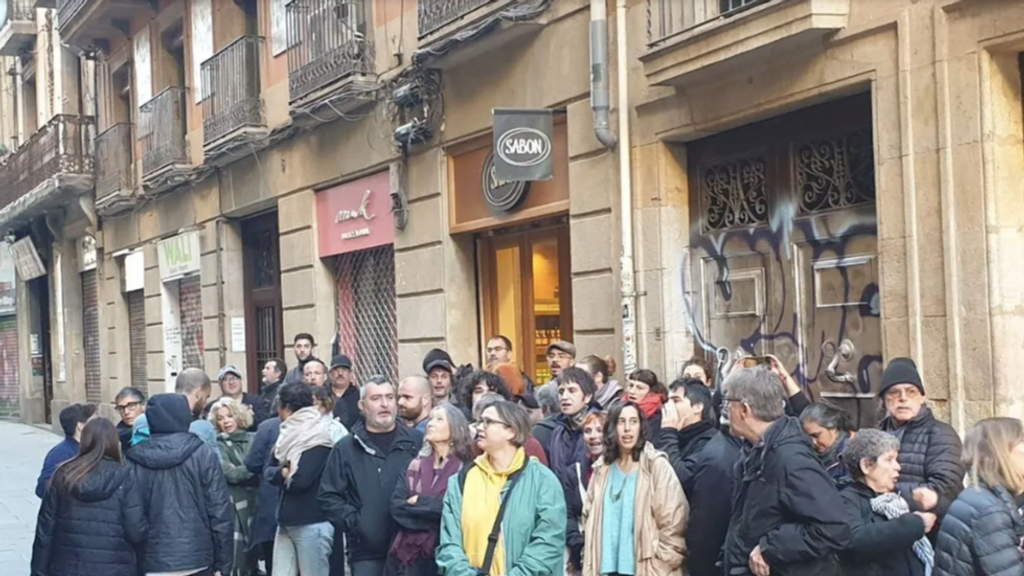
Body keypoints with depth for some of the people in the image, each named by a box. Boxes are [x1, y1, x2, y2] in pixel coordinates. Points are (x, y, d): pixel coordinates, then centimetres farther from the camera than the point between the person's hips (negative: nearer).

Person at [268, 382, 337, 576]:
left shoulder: (318, 439, -14)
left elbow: (300, 480, -22)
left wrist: (284, 475, -2)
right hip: (286, 523, 8)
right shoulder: (289, 434, 13)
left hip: (312, 524, -8)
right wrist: (284, 472, -10)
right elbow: (268, 471, 10)